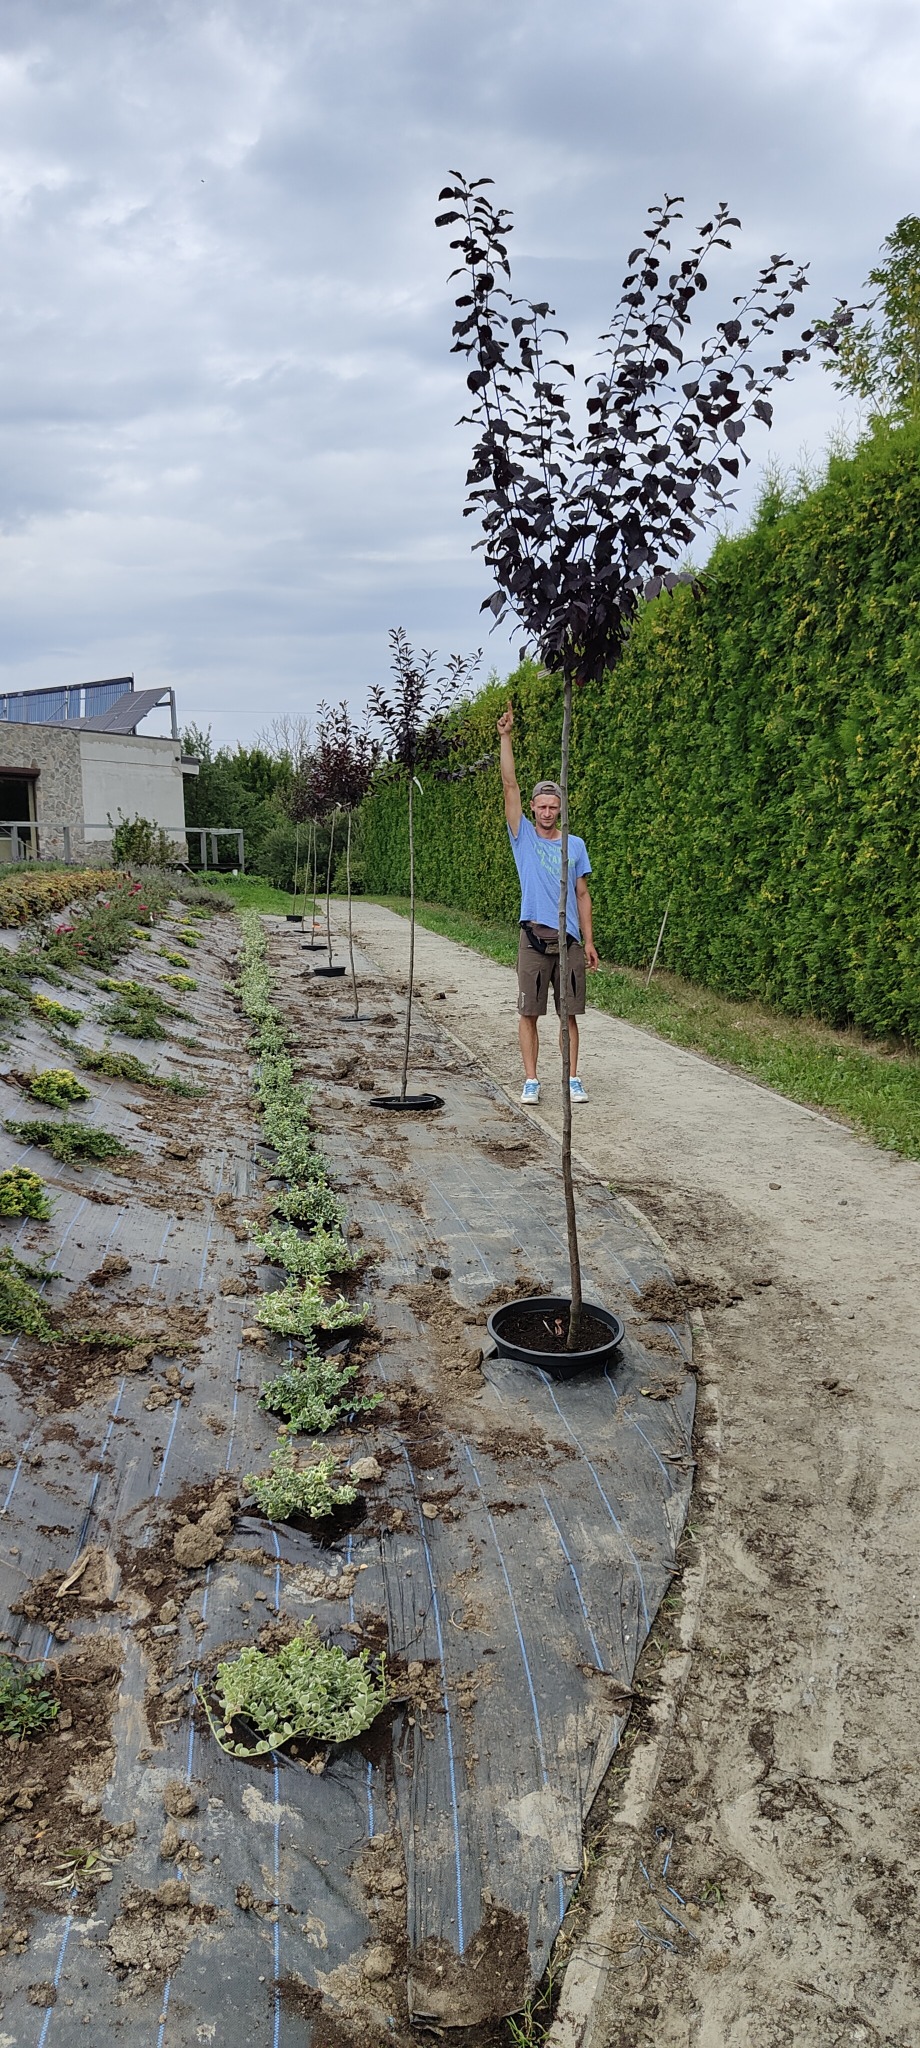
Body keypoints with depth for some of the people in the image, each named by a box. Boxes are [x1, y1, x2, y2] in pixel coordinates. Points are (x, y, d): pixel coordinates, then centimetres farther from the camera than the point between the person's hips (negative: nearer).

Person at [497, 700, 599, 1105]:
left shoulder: (575, 845, 10)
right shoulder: (523, 836, 5)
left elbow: (582, 895, 12)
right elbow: (510, 785, -3)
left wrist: (589, 941, 6)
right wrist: (505, 737, -9)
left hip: (570, 938, 2)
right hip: (535, 937, -2)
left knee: (569, 1014, 6)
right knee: (529, 1013, 0)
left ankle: (573, 1079, 14)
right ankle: (531, 1081, 8)